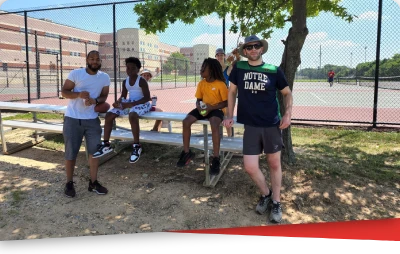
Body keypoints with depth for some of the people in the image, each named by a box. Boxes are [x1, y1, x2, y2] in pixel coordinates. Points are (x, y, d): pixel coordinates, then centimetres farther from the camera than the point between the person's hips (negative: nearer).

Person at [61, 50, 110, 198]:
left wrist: (95, 100, -16)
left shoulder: (105, 77, 2)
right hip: (72, 119, -2)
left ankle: (93, 183, 20)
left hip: (92, 119, 3)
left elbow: (104, 96, 7)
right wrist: (78, 94, -23)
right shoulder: (75, 73, -6)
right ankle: (69, 183, 22)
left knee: (95, 151, 6)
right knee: (71, 153, 5)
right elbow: (64, 91, -4)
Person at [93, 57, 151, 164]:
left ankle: (136, 146, -28)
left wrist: (131, 104, -24)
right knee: (109, 115, -9)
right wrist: (118, 102, -9)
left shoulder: (142, 81, -10)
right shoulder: (125, 82, 11)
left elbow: (147, 97, -17)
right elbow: (123, 96, 16)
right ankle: (106, 144, -1)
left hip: (142, 103, -7)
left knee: (132, 115, -41)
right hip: (129, 103, 7)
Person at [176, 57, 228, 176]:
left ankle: (216, 159, -29)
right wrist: (198, 106, -13)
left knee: (214, 125, -38)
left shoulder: (220, 84, -12)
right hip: (204, 109, 6)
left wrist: (212, 107, -22)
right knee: (186, 121, -17)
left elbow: (226, 102, -11)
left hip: (217, 109, -6)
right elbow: (198, 99, 11)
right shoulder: (201, 83, 5)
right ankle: (187, 152, -3)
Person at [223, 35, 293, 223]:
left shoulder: (274, 70, -2)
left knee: (274, 164, 9)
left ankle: (276, 202, 28)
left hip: (272, 125, -1)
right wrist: (229, 115, 8)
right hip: (250, 126, 1)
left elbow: (287, 93, 9)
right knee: (250, 167, -2)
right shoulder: (238, 68, 2)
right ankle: (265, 194, 28)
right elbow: (232, 91, 14)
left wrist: (288, 114, -6)